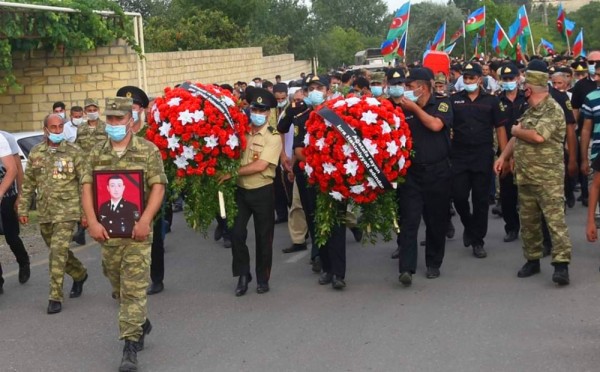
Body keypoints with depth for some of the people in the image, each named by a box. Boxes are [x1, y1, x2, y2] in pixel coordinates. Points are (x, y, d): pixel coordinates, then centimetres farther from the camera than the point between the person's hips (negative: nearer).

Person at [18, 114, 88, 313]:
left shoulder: (73, 152, -4)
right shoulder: (35, 153, 7)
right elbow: (28, 183, 12)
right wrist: (23, 208, 8)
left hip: (67, 212, -5)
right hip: (44, 212, 5)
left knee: (58, 252, -11)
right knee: (58, 251, 16)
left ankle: (55, 297, -5)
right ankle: (79, 274, 42)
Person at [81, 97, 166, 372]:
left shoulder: (147, 150, -2)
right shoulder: (97, 153, 8)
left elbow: (158, 187, -7)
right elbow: (87, 188, 3)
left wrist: (145, 220, -19)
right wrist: (93, 222, -10)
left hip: (136, 231, -4)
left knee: (134, 288, -7)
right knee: (118, 287, 16)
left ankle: (130, 347, -5)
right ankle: (141, 323, 39)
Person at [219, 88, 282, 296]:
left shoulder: (273, 137, -8)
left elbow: (260, 166, -18)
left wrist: (232, 173, -19)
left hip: (262, 192, -3)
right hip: (241, 191, 3)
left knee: (263, 237, 6)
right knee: (237, 233, -2)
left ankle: (263, 279, 20)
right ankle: (243, 275, 14)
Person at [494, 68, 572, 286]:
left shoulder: (553, 109, -13)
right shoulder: (530, 110, 15)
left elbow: (538, 136, -25)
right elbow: (518, 137, 22)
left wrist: (516, 130, -8)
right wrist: (504, 157, 11)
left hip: (548, 177, -9)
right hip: (525, 175, 9)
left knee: (555, 219, -11)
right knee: (528, 221, 13)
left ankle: (561, 264, -11)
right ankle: (532, 260, 24)